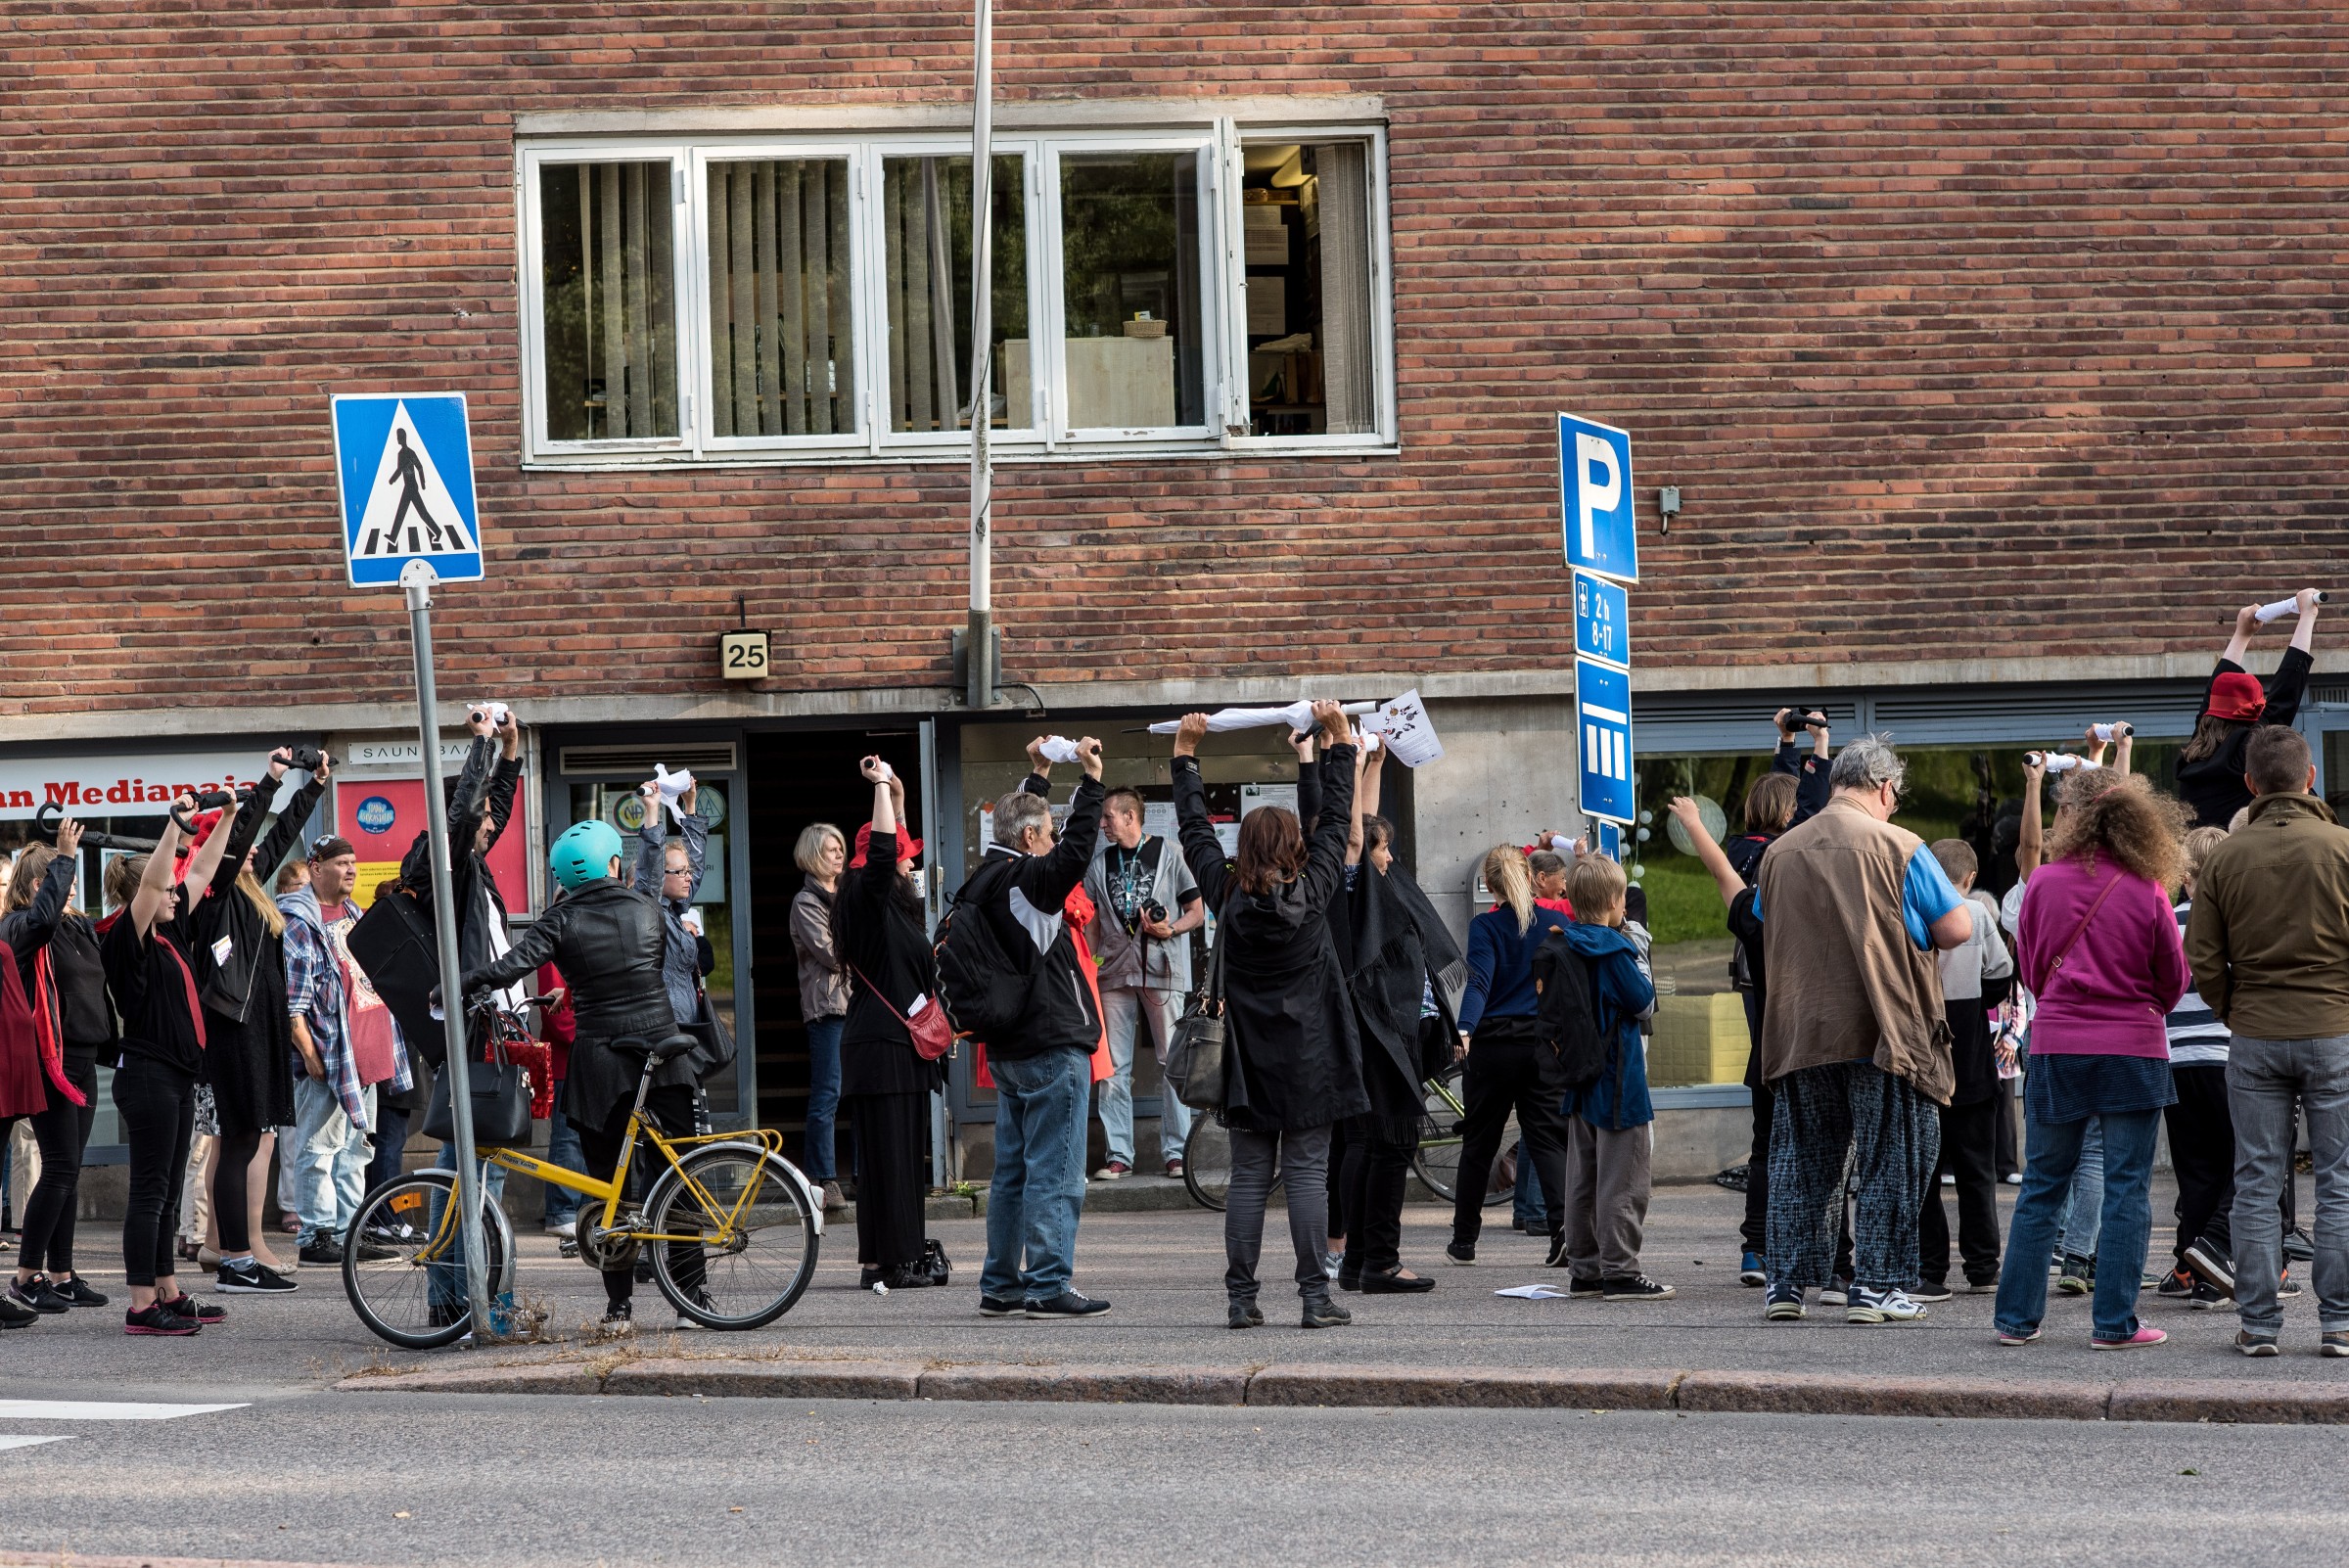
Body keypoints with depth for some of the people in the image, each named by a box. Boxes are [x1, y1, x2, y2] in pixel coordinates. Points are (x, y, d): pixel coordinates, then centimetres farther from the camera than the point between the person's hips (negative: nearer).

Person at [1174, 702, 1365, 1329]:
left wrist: (1185, 755, 18)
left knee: (1248, 1176, 5)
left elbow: (1195, 831, 9)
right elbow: (1336, 821, 4)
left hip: (1249, 1058, 2)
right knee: (1307, 1173, -2)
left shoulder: (1227, 895, -3)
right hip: (1308, 1056, -2)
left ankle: (1240, 1299, 1)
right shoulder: (1312, 892, -6)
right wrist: (1339, 741, 10)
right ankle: (1315, 1298, -5)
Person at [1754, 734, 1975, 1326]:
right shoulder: (1898, 848, -7)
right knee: (1889, 1159, 4)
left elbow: (1766, 930, 21)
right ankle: (1875, 1284, 2)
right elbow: (1956, 929, -7)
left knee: (1802, 1159, 12)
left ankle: (1786, 1281, 11)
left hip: (1800, 1033, 4)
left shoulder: (1779, 853, 8)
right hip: (1881, 1033, -4)